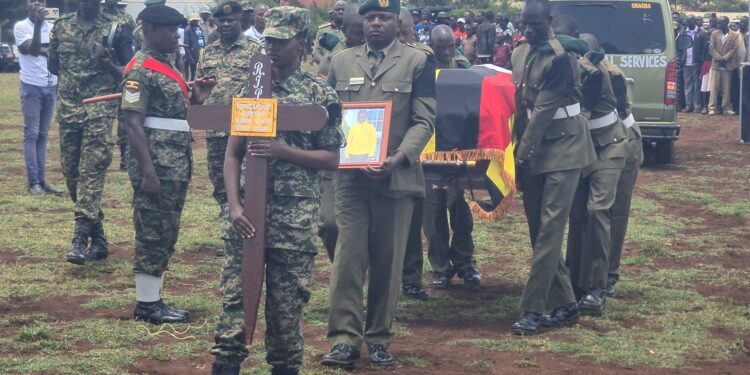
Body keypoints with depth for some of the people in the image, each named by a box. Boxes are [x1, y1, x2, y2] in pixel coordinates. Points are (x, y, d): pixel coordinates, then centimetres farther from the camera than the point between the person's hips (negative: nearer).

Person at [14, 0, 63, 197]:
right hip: (31, 86, -4)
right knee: (31, 134, -5)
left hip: (51, 86, 4)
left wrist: (40, 50, -8)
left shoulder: (52, 27, 7)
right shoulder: (21, 26, -6)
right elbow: (32, 49, -20)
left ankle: (41, 180, 10)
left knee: (43, 135, 8)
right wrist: (38, 24, -28)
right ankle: (33, 182, -5)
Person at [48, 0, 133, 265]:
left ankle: (81, 238, -18)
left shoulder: (115, 30, 0)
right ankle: (98, 237, 18)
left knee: (92, 170, -14)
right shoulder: (61, 26, 11)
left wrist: (108, 64, -13)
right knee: (71, 171, 7)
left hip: (100, 109, -4)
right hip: (67, 107, 4)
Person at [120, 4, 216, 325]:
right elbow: (133, 124, -18)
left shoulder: (167, 65, 16)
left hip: (176, 166, 10)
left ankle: (154, 299, 20)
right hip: (156, 166, -9)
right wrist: (148, 172, -23)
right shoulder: (140, 70, -13)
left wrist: (195, 98, 6)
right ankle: (146, 304, 3)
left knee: (166, 235, 13)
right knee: (152, 235, -3)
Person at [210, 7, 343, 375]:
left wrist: (285, 152, -15)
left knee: (286, 304, 4)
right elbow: (232, 154, 7)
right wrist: (234, 206, -7)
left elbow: (332, 159, 0)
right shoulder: (251, 89, 8)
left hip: (295, 217, -3)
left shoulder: (320, 95, 0)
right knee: (234, 296, 0)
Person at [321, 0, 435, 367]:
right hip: (350, 175, 1)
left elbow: (424, 120, -3)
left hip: (396, 176, -1)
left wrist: (397, 158, -17)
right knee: (348, 257, -4)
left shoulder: (418, 62, 3)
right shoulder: (341, 62, 11)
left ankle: (379, 339, 14)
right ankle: (344, 339, -2)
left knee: (388, 261, 5)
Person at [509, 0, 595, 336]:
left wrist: (522, 154, -16)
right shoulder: (519, 54, 8)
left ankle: (531, 310, -12)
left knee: (549, 229, -10)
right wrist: (519, 150, 8)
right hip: (534, 149, 8)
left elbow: (544, 110, -18)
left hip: (563, 147, -8)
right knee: (538, 229, 7)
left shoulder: (561, 57, -16)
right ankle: (564, 302, 16)